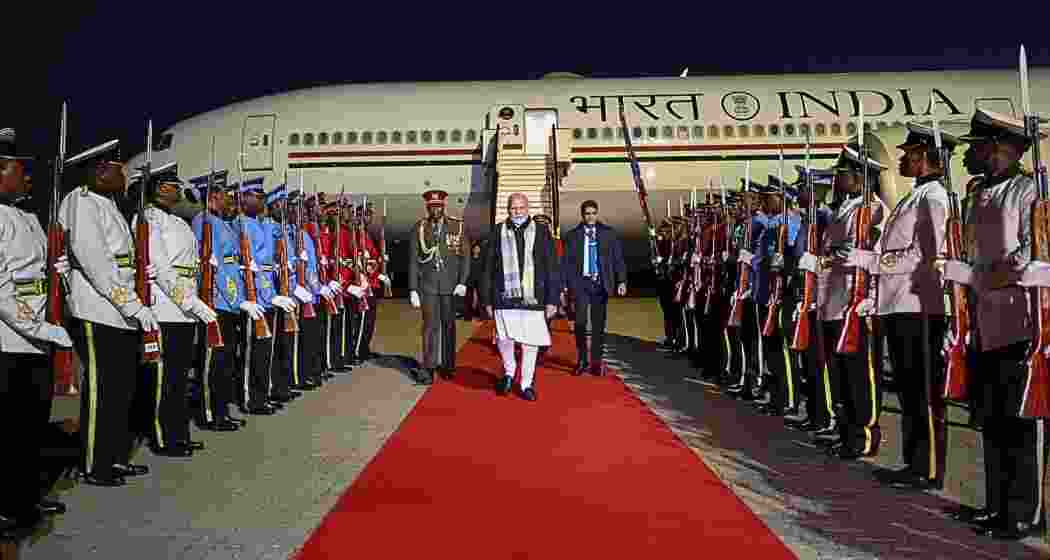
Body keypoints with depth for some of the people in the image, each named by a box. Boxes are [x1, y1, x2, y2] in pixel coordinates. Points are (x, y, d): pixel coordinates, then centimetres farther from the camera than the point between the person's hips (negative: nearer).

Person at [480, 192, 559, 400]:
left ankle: (527, 384, 20)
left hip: (533, 298, 0)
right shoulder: (497, 232, 7)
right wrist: (487, 300, 7)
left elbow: (552, 269, 5)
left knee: (530, 343, 4)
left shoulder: (541, 232, 5)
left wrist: (552, 299, 1)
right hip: (505, 297, 0)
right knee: (504, 339, -5)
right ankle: (509, 371, 25)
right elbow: (488, 268, 9)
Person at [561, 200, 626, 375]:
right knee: (580, 321, -13)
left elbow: (618, 259, 5)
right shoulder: (573, 235, 6)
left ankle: (596, 362, 15)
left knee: (598, 324, 5)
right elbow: (566, 262, 5)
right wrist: (564, 286, -1)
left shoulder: (609, 234, 7)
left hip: (600, 283, 1)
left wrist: (622, 281, -6)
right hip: (581, 282, -1)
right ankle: (582, 359, 5)